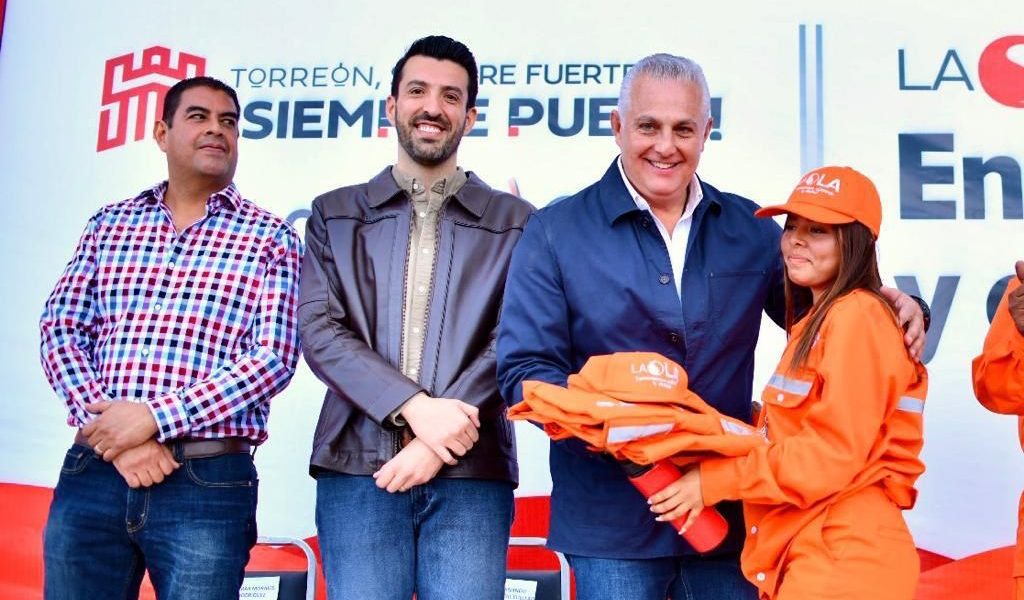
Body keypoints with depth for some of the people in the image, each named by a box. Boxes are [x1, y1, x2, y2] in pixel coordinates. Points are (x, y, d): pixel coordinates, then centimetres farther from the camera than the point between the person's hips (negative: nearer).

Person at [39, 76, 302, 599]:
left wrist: (153, 419, -15)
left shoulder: (270, 238, 3)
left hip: (208, 483, -2)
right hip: (92, 474, 3)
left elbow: (274, 356, -7)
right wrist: (112, 431, -10)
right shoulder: (108, 224, 12)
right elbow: (61, 331, 6)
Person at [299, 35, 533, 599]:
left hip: (471, 472, 0)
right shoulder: (335, 214, 12)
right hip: (357, 467, 1)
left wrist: (438, 441, -12)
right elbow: (319, 331, 1)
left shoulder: (514, 223, 9)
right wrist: (415, 407, -13)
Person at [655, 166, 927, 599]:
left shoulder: (855, 317, -14)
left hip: (841, 558, -9)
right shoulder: (816, 321, 17)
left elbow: (834, 450, -20)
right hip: (804, 552, 9)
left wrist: (715, 481, -17)